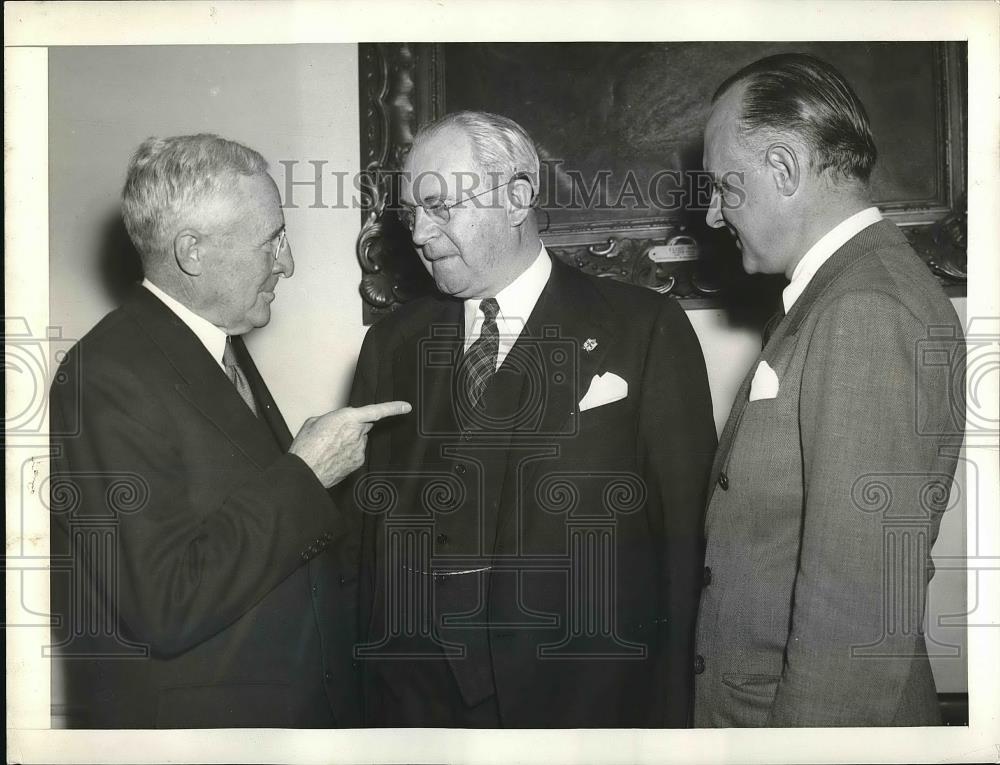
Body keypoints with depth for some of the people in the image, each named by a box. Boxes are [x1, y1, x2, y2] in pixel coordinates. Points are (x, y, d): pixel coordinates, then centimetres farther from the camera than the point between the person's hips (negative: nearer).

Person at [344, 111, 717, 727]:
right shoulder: (393, 342, 7)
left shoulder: (647, 329, -5)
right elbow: (366, 519, 5)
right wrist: (366, 686, -3)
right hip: (417, 696, 3)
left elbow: (686, 532, -6)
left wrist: (673, 711, -8)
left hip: (590, 698, -3)